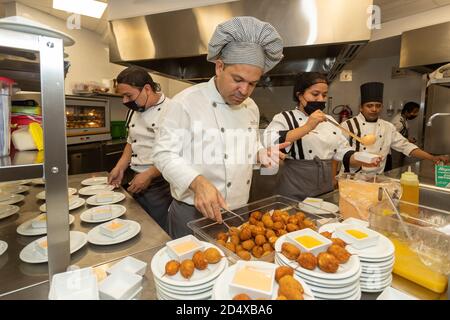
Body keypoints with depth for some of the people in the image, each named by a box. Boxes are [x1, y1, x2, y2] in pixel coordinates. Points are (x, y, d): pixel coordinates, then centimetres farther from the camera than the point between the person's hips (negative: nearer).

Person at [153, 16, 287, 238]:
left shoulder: (251, 108, 4)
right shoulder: (187, 101, -16)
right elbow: (164, 154, -18)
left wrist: (262, 154, -5)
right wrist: (198, 182, -34)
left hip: (240, 211, 6)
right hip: (193, 214, -6)